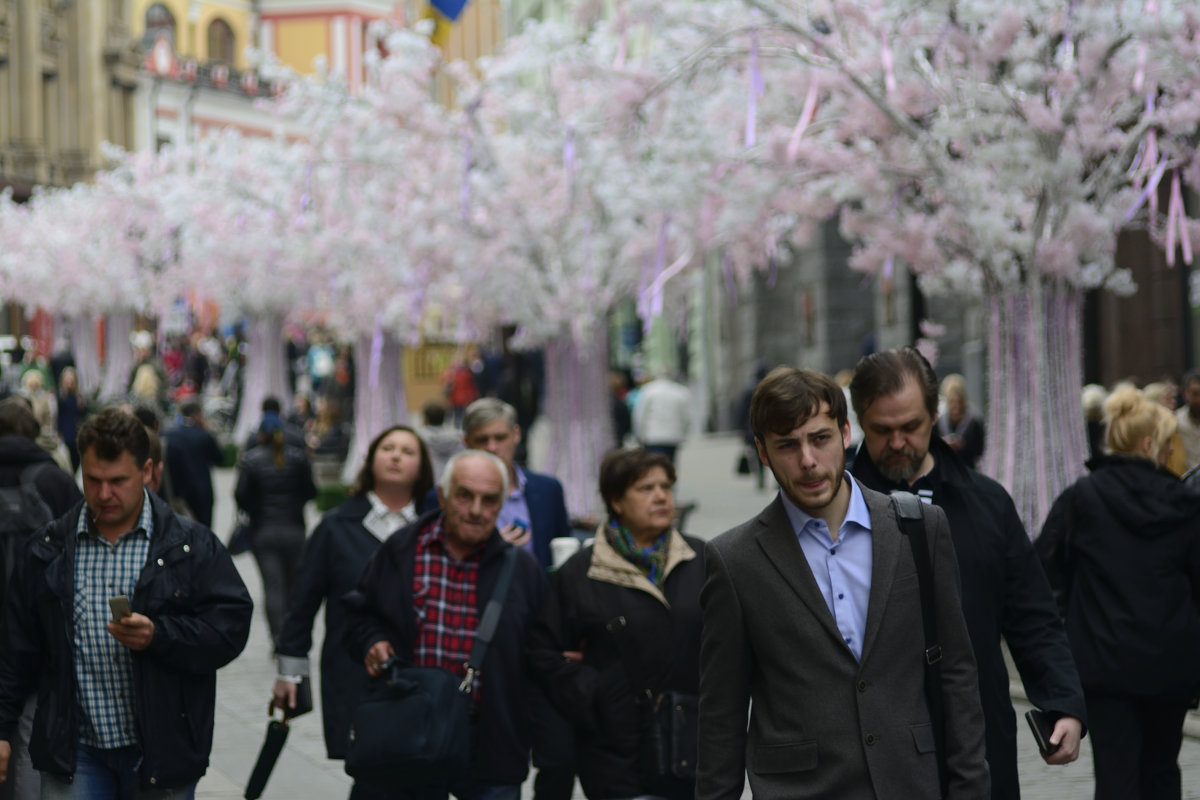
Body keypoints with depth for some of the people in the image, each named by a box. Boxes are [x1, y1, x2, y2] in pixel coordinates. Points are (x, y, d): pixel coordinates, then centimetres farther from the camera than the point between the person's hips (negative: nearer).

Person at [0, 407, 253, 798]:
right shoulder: (47, 551, 8)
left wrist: (157, 636, -19)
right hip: (74, 751, 1)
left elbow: (231, 625, -6)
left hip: (161, 750, -1)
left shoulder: (193, 546, 1)